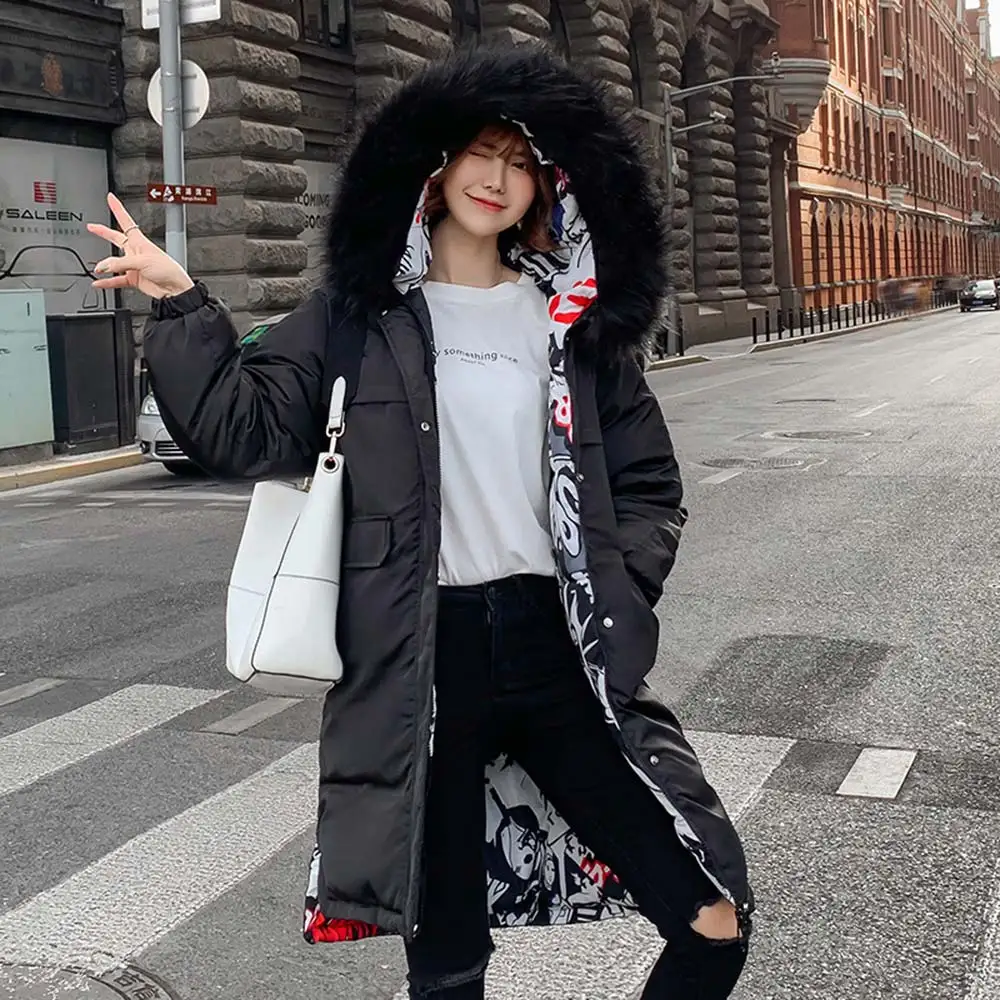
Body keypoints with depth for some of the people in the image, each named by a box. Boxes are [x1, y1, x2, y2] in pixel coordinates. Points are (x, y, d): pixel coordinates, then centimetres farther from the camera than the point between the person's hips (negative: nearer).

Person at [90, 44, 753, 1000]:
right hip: (422, 658, -2)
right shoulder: (361, 314, 5)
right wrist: (179, 306, -11)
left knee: (712, 923, -1)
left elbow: (646, 479, 14)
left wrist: (617, 593, 2)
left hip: (560, 646, 2)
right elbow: (248, 430, -2)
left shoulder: (570, 315, 10)